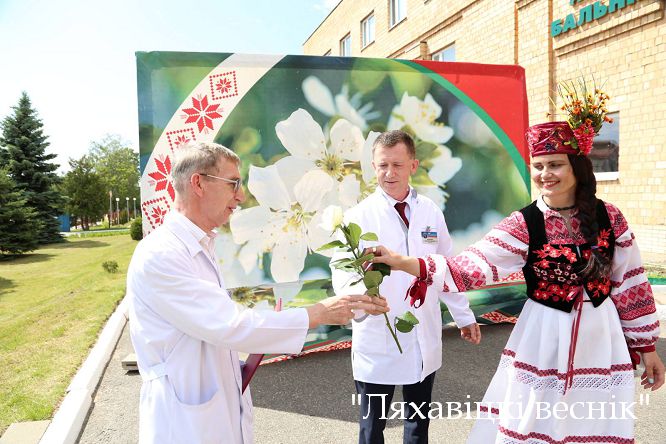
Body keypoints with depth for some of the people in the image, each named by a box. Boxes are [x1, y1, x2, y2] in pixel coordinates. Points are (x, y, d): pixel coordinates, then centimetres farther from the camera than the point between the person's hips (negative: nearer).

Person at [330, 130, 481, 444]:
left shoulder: (430, 211, 2)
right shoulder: (358, 216, -10)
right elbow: (343, 273, -19)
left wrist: (464, 316, 14)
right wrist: (360, 292, -41)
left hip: (425, 338, 4)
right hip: (378, 339, -3)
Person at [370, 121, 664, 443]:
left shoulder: (609, 217, -3)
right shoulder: (523, 224, -10)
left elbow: (631, 284, 5)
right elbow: (472, 267, -20)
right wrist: (402, 262, -32)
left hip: (602, 338, 2)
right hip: (545, 340, -2)